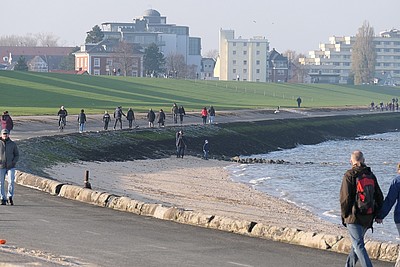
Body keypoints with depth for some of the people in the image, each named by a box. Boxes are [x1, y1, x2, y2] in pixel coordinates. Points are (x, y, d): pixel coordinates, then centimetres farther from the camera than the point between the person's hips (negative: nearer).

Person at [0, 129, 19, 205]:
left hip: (11, 167, 0)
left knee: (11, 182, -13)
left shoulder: (13, 144, 5)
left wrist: (14, 162, -7)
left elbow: (17, 155, 10)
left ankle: (10, 197, 3)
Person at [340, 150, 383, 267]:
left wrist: (344, 215, -2)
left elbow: (345, 197, -12)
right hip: (368, 217, 6)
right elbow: (379, 197, 9)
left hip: (354, 216, -6)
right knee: (357, 243, 22)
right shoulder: (371, 175, 7)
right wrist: (376, 214, 16)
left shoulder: (349, 175, -10)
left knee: (358, 245, -7)